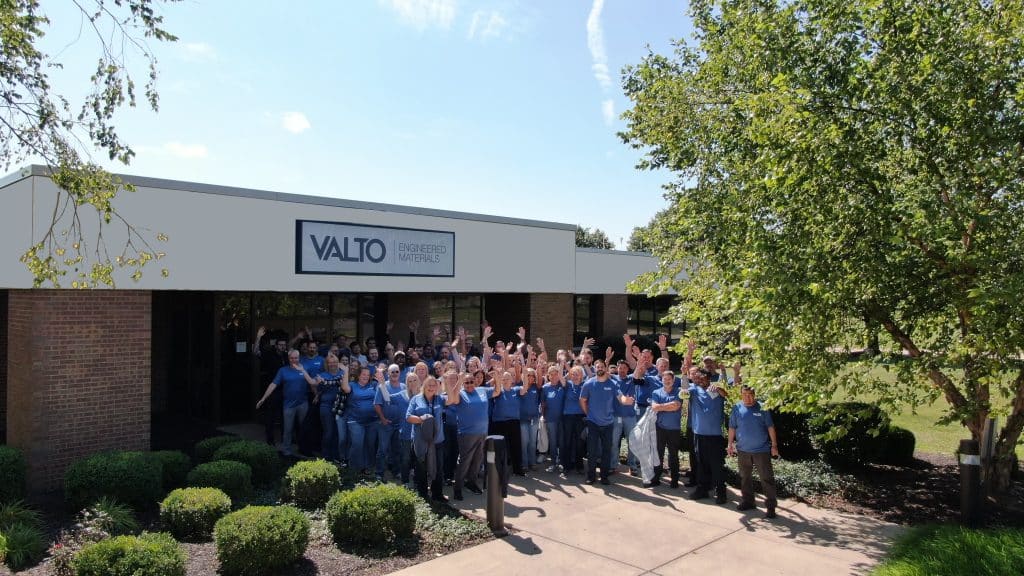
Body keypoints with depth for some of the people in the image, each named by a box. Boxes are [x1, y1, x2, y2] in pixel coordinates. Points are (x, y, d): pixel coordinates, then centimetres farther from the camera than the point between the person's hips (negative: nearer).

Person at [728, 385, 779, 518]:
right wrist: (730, 444, 6)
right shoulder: (737, 408, -1)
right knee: (745, 477, 15)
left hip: (762, 449, -3)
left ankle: (771, 506, 8)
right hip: (743, 450, 3)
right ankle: (747, 500, 30)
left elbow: (770, 427, -2)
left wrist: (774, 445, -2)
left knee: (767, 478, -1)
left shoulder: (762, 407, -7)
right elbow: (732, 428, 6)